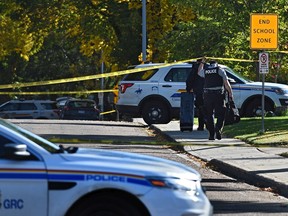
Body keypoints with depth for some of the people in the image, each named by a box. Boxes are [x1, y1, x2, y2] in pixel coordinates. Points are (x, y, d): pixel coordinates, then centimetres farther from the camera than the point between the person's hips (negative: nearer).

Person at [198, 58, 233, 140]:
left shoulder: (205, 71, 12)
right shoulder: (220, 70, 3)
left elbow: (199, 72, 37)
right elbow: (226, 83, -4)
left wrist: (202, 62, 47)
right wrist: (230, 93, 2)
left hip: (207, 96, 2)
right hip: (219, 95, -2)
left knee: (209, 115, 10)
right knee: (221, 115, 4)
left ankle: (211, 134, 7)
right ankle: (218, 129, -19)